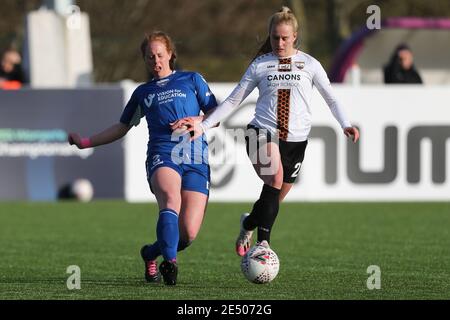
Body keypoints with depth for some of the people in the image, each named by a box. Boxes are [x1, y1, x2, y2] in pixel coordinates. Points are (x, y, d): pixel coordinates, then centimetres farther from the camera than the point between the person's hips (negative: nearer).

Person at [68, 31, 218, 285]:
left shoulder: (192, 80, 17)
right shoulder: (143, 93, 23)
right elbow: (122, 128, 31)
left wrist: (198, 123, -6)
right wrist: (86, 142, 25)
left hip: (196, 160, 0)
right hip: (162, 156, 0)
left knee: (189, 233, -12)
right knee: (171, 198, -36)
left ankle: (151, 254, 16)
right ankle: (170, 262, -38)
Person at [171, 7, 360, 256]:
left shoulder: (309, 64, 7)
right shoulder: (260, 65, 7)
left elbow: (331, 99, 11)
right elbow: (233, 100, 9)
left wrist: (345, 125, -7)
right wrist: (203, 125, 0)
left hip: (296, 139, 2)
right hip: (262, 132, -2)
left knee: (274, 199, 7)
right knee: (275, 177, -30)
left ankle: (248, 224, 39)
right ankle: (263, 242, -28)